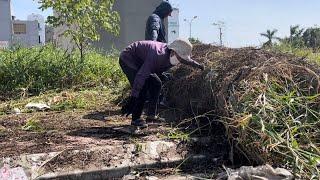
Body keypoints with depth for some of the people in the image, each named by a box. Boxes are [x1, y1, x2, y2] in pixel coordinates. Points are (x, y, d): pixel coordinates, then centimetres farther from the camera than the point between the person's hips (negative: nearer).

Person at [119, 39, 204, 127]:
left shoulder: (172, 55, -11)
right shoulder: (158, 55, -39)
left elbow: (186, 60, 15)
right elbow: (141, 76, -43)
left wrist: (197, 65, 27)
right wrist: (133, 98, -44)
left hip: (140, 62, 9)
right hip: (127, 59, -9)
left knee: (156, 84, 4)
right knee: (141, 88, -22)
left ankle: (151, 116, 10)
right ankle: (135, 119, -10)